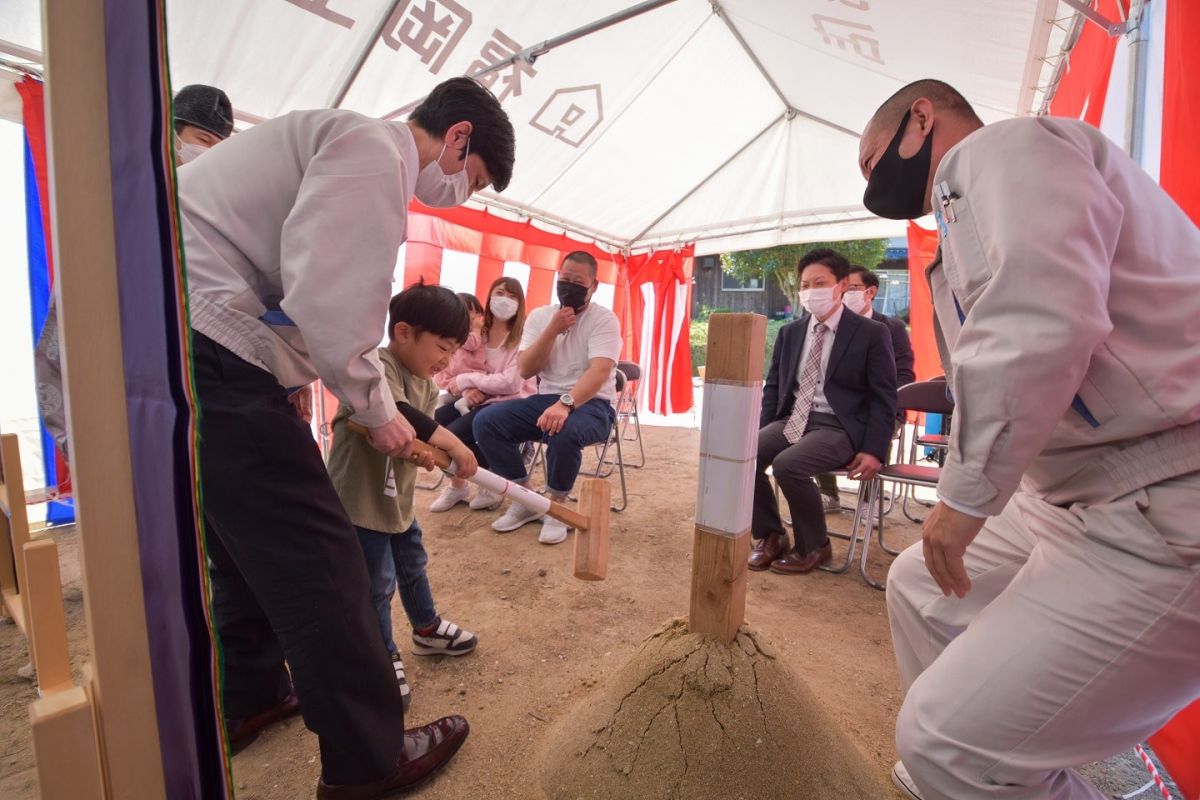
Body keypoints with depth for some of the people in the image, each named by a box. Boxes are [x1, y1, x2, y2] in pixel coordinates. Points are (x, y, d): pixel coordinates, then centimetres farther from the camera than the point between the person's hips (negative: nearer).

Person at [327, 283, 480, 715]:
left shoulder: (426, 385, 5)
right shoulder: (377, 366, -24)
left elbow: (420, 434, 6)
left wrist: (428, 451, -15)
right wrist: (446, 439, -45)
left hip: (398, 495, 9)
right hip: (360, 497, -9)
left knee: (413, 565, 24)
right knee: (377, 584, 5)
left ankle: (427, 629, 46)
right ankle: (385, 658, 27)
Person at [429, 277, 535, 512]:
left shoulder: (522, 337, -11)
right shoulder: (480, 333, 8)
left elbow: (510, 383, -22)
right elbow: (466, 369, 9)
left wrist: (466, 379, -16)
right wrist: (467, 388, -15)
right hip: (480, 398, 6)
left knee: (453, 434, -23)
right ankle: (457, 485, 10)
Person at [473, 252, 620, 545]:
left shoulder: (604, 319, -7)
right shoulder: (539, 316, 8)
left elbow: (600, 371, -23)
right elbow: (525, 370, -2)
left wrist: (566, 404, -40)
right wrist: (553, 330, -13)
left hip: (591, 404, -5)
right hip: (546, 399, 5)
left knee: (565, 432, -39)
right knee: (485, 421, -16)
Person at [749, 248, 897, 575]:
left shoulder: (871, 333, -1)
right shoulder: (789, 332, 13)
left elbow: (884, 397, -3)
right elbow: (773, 387, 14)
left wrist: (874, 450, -14)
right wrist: (760, 435, 2)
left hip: (839, 426, -5)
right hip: (793, 419, 5)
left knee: (788, 465, -31)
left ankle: (814, 546, -3)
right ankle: (770, 535, 3)